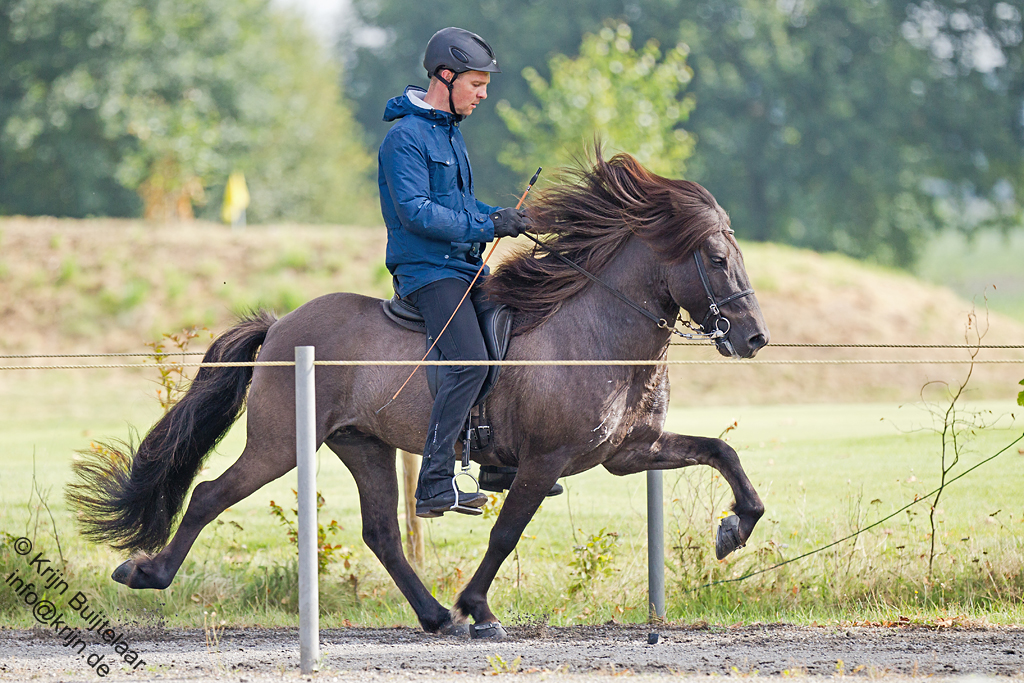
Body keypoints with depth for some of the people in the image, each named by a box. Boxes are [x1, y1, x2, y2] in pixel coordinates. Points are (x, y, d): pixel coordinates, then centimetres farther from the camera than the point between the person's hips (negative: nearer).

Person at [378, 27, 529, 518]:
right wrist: (486, 226, -21)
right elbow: (416, 212, -21)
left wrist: (500, 217, 8)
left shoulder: (449, 130, 17)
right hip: (426, 269, -10)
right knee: (471, 361, -24)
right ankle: (434, 486, -24)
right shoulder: (406, 137, -13)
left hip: (463, 266, 10)